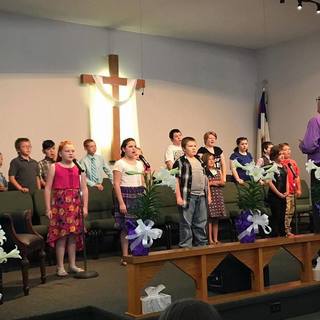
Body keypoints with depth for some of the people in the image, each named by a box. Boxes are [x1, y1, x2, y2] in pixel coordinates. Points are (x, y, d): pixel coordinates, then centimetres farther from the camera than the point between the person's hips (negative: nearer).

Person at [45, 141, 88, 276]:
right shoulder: (54, 167, 0)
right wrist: (48, 208, -7)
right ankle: (60, 267, 8)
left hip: (75, 204, 3)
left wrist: (85, 206, 2)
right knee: (61, 235, -2)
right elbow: (48, 188, -2)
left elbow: (84, 188, 8)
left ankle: (72, 265, 18)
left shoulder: (79, 168, 8)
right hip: (60, 203, -3)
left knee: (73, 235, 7)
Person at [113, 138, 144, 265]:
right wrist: (121, 202, -16)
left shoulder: (139, 163, 15)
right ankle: (125, 257, 4)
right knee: (126, 227, -4)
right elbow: (116, 184, -9)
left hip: (139, 196, 5)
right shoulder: (120, 163, -3)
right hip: (126, 196, -5)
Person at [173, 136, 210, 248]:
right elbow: (176, 180, -9)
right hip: (188, 196, -6)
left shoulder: (200, 161, 15)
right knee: (186, 223, -1)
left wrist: (208, 194, 16)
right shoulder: (180, 162, -5)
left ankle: (201, 243, 24)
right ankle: (185, 245, 7)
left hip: (201, 196, 6)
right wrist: (178, 197, -14)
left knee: (201, 222, 12)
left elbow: (206, 178, 20)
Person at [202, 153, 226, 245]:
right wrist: (211, 183, -9)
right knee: (210, 219, -6)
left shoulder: (218, 171, 15)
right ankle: (210, 239, -2)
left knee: (216, 219, 7)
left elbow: (223, 182, 12)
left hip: (218, 195, 5)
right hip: (209, 195, -5)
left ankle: (215, 239, 11)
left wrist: (216, 182, -6)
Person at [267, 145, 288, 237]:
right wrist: (279, 194, -12)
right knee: (275, 217, -4)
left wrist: (286, 192, 4)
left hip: (283, 196, 7)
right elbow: (270, 182, -15)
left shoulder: (284, 166, 13)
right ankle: (275, 236, 2)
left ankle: (282, 234, 18)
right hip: (274, 196, -7)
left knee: (282, 217, 11)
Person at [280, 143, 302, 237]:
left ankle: (288, 230, 20)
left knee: (291, 212, 12)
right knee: (286, 211, -8)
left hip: (293, 191, 8)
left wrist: (299, 189, 12)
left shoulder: (293, 162, 13)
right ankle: (287, 231, -3)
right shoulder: (280, 163, -11)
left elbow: (297, 177, 16)